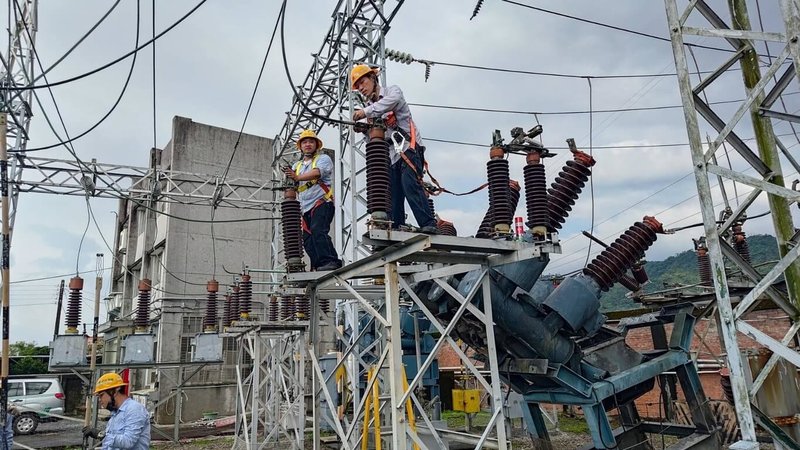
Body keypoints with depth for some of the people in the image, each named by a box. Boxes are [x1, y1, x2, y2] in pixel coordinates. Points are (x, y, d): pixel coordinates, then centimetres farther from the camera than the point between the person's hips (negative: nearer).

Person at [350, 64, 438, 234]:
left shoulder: (392, 90, 7)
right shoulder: (371, 107, 24)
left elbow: (392, 100, -21)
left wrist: (366, 112, -30)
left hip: (408, 147, -7)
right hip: (390, 155, 7)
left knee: (409, 184, -24)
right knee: (393, 195, 0)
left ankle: (428, 224, -29)